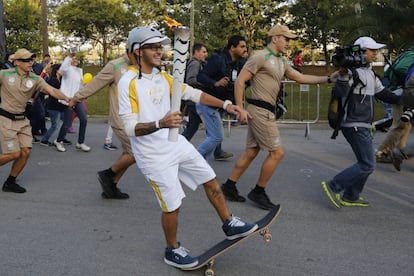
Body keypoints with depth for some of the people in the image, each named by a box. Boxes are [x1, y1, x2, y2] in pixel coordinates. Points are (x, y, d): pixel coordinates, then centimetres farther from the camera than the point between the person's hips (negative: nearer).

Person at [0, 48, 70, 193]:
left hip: (22, 120, 5)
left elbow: (52, 90, -14)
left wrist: (67, 99, -29)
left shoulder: (35, 79, -2)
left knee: (25, 152, -1)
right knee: (14, 154, -8)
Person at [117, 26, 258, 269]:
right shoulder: (128, 82, -18)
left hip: (176, 143, 8)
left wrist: (224, 104, 3)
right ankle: (172, 251, 24)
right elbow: (130, 128, -23)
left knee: (210, 180, 12)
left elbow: (193, 93, 10)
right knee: (172, 204, -1)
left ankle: (230, 225, 31)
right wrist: (160, 124, -38)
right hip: (153, 154, -7)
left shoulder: (163, 77, 4)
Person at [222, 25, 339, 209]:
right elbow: (240, 81, -13)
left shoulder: (282, 62, 18)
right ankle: (258, 192, 7)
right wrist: (240, 109, -17)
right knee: (277, 152, -5)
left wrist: (328, 78, 8)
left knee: (251, 152, 11)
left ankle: (229, 186, 20)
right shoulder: (260, 57, -10)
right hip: (260, 110, -9)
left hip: (266, 112, 9)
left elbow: (301, 78, 16)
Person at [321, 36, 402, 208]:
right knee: (367, 165, -11)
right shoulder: (353, 71, -13)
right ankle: (333, 186, -6)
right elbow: (340, 93, -26)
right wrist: (343, 75, -39)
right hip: (355, 125, -10)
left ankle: (350, 197, 22)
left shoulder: (370, 73, 16)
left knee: (366, 162, 14)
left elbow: (382, 93, 25)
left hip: (363, 126, 10)